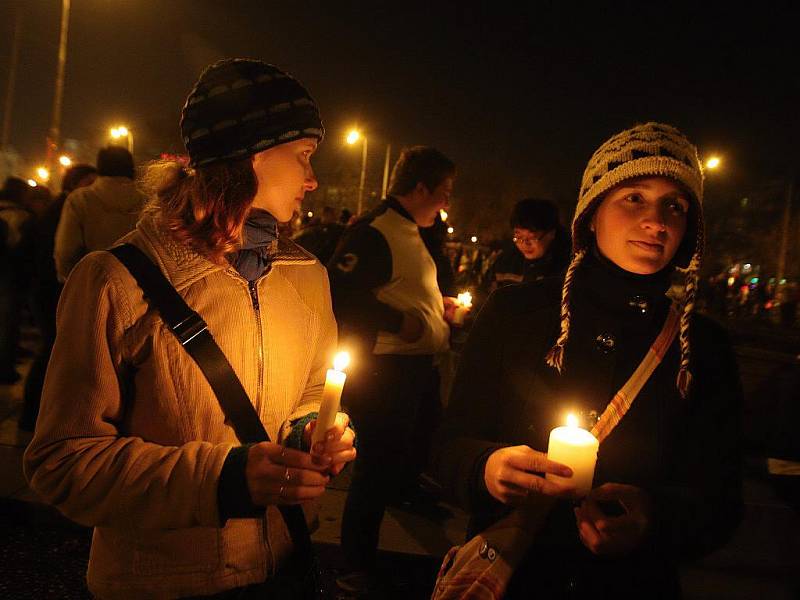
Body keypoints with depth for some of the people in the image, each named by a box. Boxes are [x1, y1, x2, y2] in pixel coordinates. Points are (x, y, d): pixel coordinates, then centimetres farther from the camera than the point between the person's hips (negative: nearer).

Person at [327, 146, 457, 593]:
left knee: (419, 447, 27)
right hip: (386, 368, -10)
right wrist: (399, 321, -25)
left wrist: (438, 307, 17)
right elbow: (343, 292, -26)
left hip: (416, 365, 10)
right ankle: (358, 571, 16)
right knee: (378, 467, -1)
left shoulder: (411, 232, 16)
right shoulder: (374, 231, -17)